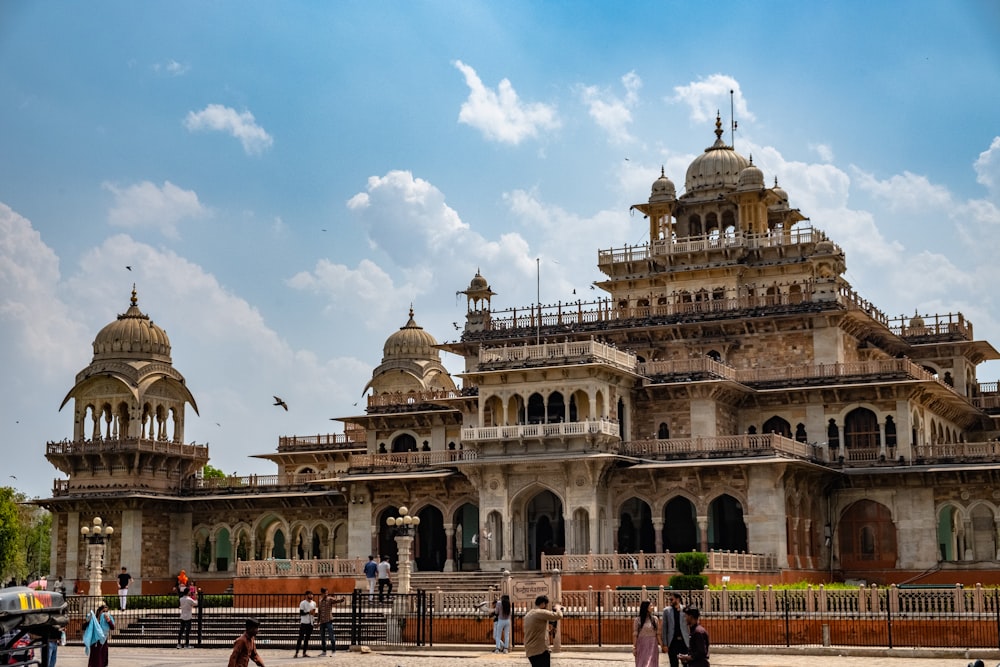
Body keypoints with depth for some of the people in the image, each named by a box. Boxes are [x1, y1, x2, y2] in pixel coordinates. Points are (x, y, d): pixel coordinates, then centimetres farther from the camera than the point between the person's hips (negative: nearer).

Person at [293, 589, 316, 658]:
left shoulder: (314, 603, 14)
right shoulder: (303, 603, -5)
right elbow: (301, 613, -10)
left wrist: (313, 613, -1)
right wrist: (309, 612, -20)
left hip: (310, 623, 6)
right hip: (304, 622, -6)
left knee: (307, 638, 7)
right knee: (301, 637, -8)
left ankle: (304, 652, 10)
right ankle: (296, 652, -7)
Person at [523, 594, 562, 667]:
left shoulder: (528, 615, 16)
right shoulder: (540, 613, -15)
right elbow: (558, 616, -22)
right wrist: (557, 608, 0)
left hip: (531, 651, 10)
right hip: (540, 651, -10)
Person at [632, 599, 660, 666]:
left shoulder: (654, 619, 4)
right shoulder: (637, 620, -2)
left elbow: (657, 633, 5)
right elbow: (635, 635, -2)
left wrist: (661, 645, 0)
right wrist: (634, 647, -5)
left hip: (652, 645, 1)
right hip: (641, 645, -1)